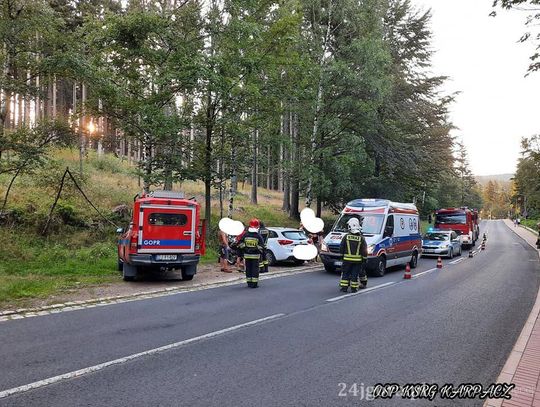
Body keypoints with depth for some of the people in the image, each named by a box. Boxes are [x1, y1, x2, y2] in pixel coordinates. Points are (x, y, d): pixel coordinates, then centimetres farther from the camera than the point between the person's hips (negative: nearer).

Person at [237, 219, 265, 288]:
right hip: (255, 255, -3)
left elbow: (240, 244, 3)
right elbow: (261, 246, -8)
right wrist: (260, 252, 8)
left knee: (248, 269, 11)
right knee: (255, 269, 2)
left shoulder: (245, 234, -1)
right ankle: (254, 284, 1)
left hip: (247, 255, 3)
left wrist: (242, 252, 15)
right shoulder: (258, 236, -9)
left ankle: (249, 283, 15)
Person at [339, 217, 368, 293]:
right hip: (358, 261, 0)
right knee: (355, 274, 7)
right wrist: (364, 258, 7)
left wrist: (342, 254, 16)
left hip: (347, 259, 0)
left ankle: (344, 287, 10)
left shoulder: (346, 237, -5)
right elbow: (364, 251, -2)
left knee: (345, 273, 10)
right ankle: (354, 288, 8)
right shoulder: (361, 238, -5)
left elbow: (341, 249, 1)